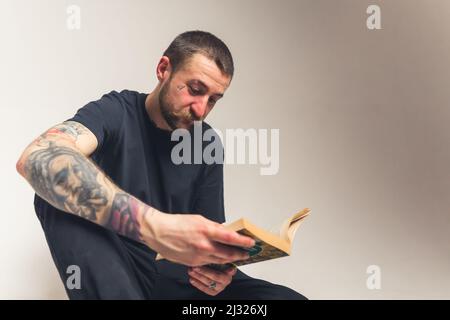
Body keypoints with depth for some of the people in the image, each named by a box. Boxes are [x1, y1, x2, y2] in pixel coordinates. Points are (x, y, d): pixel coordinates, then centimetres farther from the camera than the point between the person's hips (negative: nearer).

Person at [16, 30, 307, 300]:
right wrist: (152, 225, -46)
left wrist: (216, 268, -20)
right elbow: (37, 158, -34)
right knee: (61, 195, -31)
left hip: (180, 273, 2)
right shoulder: (116, 113, -11)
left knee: (287, 296, -22)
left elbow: (212, 234, 7)